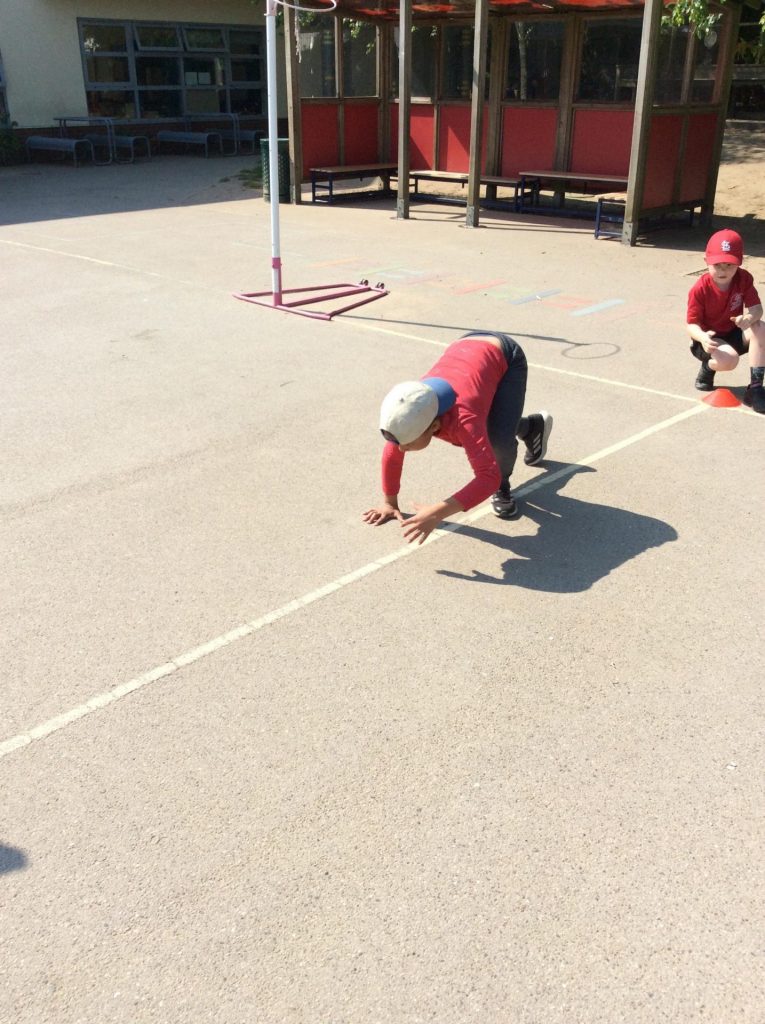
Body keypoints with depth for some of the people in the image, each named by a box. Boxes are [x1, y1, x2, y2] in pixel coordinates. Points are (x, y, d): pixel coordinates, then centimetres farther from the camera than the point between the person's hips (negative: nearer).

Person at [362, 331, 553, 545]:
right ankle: (534, 425, 54)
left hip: (505, 356, -5)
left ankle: (502, 488, 9)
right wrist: (389, 502, -2)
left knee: (499, 439, -25)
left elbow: (489, 477, -51)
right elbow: (391, 454, -9)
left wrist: (438, 512, -59)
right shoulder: (407, 418, -29)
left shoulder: (462, 419, -46)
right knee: (485, 433, 22)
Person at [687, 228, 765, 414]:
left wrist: (749, 318, -39)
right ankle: (708, 367, 4)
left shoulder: (744, 279, -10)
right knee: (729, 360, -37)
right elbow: (692, 324, -19)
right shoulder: (700, 289, -21)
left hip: (735, 334, 4)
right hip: (710, 340, -4)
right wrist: (702, 337, -43)